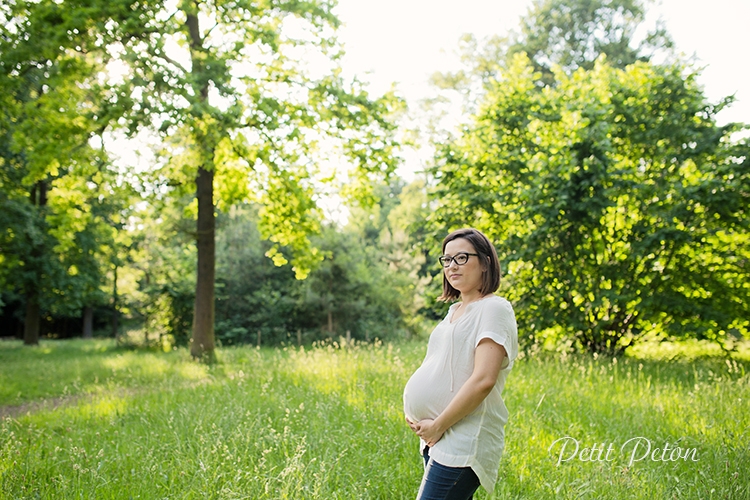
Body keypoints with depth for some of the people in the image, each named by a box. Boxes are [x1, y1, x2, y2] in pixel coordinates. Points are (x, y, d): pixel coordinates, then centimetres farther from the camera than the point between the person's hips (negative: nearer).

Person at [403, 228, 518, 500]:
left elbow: (483, 380, -20)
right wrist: (414, 413, 5)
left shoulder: (493, 309, -10)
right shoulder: (455, 311, 16)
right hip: (436, 439, 9)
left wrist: (437, 426, -15)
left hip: (462, 443, -9)